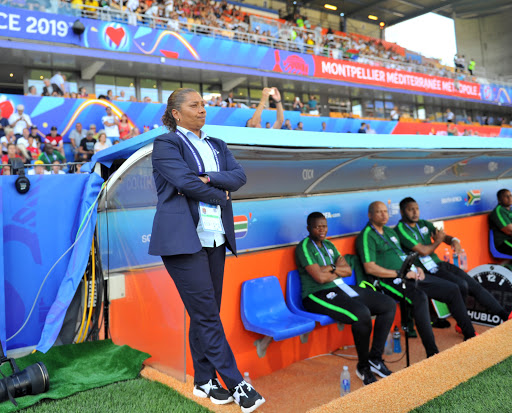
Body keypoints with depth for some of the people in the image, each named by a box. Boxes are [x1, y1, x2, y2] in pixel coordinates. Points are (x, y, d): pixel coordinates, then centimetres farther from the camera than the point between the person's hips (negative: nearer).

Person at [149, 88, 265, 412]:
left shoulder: (217, 145, 19)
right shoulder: (166, 143, 0)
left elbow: (240, 176, 4)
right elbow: (184, 181, -13)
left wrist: (208, 178, -11)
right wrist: (221, 196, -2)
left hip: (215, 238, 6)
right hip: (184, 238, -6)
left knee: (204, 313, 11)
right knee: (207, 313, -5)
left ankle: (204, 381, 21)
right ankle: (236, 384, 3)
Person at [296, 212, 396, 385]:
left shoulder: (328, 245, 18)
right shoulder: (304, 246, -7)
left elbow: (348, 270, 10)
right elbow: (320, 277, -16)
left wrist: (331, 268, -8)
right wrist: (338, 272, 2)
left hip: (340, 288, 9)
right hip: (317, 295, -9)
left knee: (389, 305, -2)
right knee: (362, 313, -33)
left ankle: (375, 358, 3)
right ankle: (363, 366, -11)